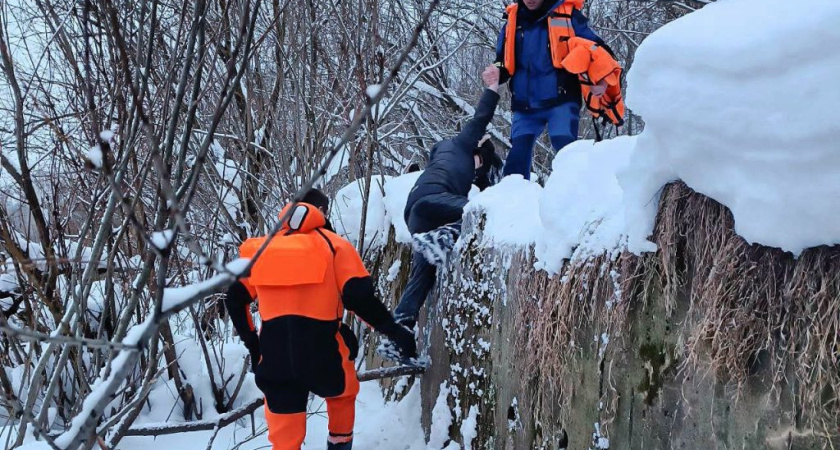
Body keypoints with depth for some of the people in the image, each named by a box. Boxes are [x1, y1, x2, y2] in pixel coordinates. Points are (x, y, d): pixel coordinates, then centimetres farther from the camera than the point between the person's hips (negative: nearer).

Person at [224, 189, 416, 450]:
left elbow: (235, 299, 15)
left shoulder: (263, 248, 13)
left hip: (274, 357, 2)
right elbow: (360, 297, -8)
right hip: (323, 353, -2)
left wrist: (251, 342, 25)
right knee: (342, 393, 31)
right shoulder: (334, 245, 2)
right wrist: (394, 331, 1)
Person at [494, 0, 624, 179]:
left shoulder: (568, 15, -2)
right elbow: (504, 61, 19)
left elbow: (594, 48, 1)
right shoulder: (513, 20, 9)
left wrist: (601, 78, -17)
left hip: (561, 101, -4)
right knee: (517, 158, 1)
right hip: (525, 105, 4)